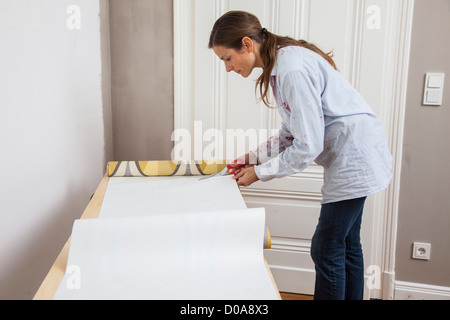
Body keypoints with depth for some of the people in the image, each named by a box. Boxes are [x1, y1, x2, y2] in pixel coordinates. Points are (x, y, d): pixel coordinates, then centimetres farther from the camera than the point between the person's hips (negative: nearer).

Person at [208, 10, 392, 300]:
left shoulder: (293, 68, -24)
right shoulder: (280, 64, 7)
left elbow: (308, 146, -23)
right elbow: (292, 132, 13)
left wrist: (259, 173, -12)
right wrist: (254, 157, 5)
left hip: (355, 154, -10)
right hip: (351, 157, 10)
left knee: (326, 250, -2)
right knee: (347, 245, 18)